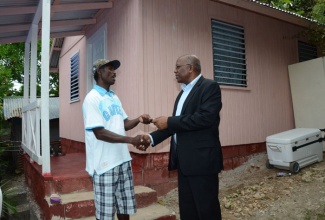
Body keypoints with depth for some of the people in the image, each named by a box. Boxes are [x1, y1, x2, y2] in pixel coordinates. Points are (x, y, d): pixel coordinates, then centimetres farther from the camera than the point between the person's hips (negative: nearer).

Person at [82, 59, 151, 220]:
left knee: (125, 206, 17)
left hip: (123, 160, 7)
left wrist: (138, 120, -5)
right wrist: (131, 140, -24)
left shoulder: (114, 97, 12)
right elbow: (99, 133, -19)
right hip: (105, 164, -7)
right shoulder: (92, 99, -12)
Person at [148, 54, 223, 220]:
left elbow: (206, 118, -24)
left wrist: (169, 122, -19)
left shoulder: (209, 86, -9)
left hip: (202, 159, -8)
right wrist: (152, 137, 7)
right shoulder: (183, 93, 17)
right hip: (184, 161, 8)